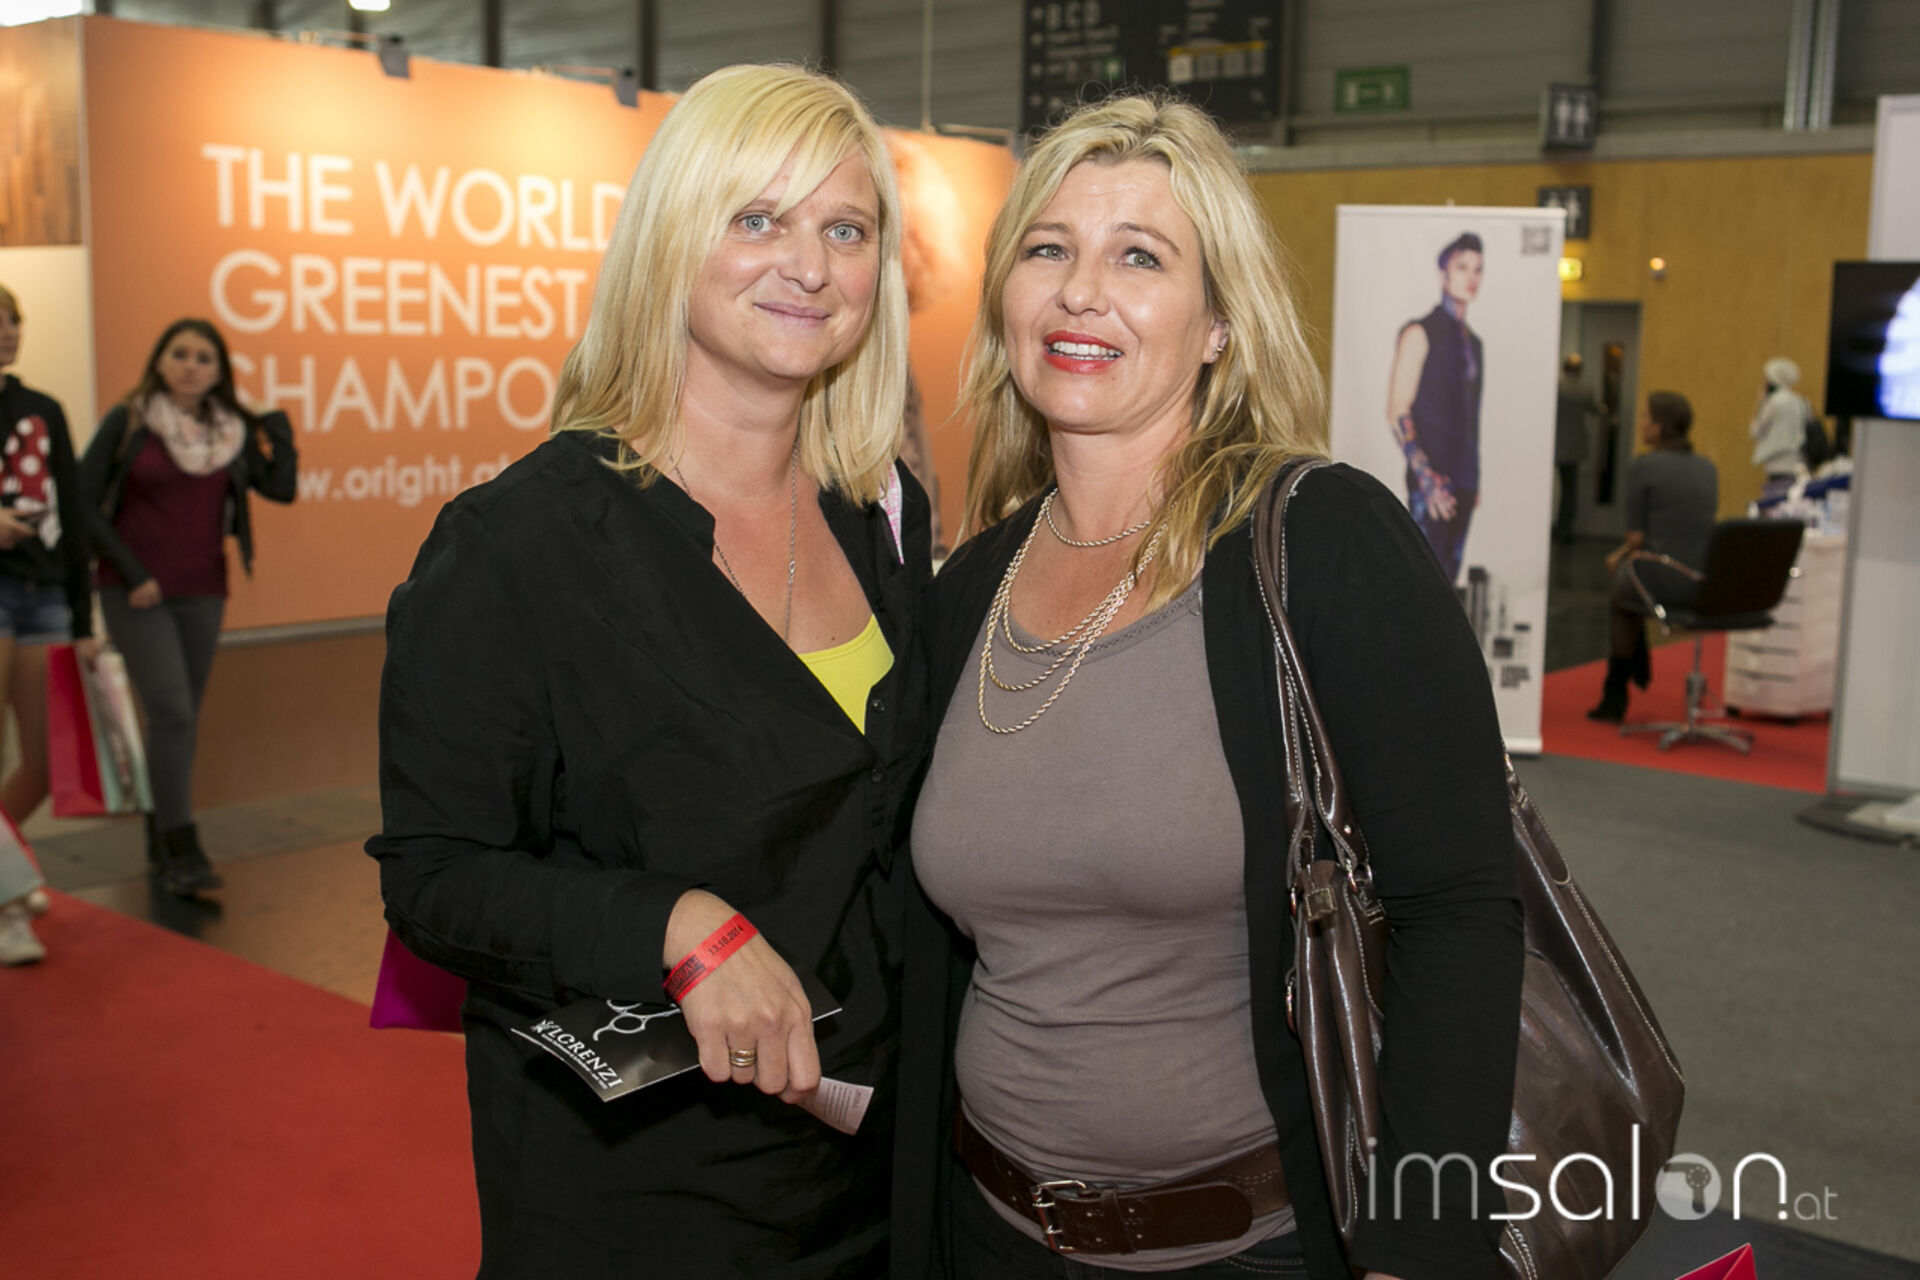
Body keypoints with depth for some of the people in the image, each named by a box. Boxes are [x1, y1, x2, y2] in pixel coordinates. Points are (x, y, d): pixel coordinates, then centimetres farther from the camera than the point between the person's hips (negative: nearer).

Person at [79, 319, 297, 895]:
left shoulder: (232, 429, 7)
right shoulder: (126, 422, -4)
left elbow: (281, 487, 2)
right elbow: (82, 500, -4)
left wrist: (278, 427, 0)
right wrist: (130, 572, -10)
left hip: (202, 594, 4)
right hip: (136, 593, -4)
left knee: (180, 719, 9)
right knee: (171, 711, -15)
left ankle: (160, 847, 22)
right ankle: (181, 850, -11)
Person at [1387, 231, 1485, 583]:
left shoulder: (1472, 342, 18)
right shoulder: (1419, 334, -4)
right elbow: (1398, 412, -10)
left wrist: (1474, 478, 15)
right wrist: (1425, 475, -18)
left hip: (1463, 480, 7)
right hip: (1432, 482, -7)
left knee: (1448, 574, 7)